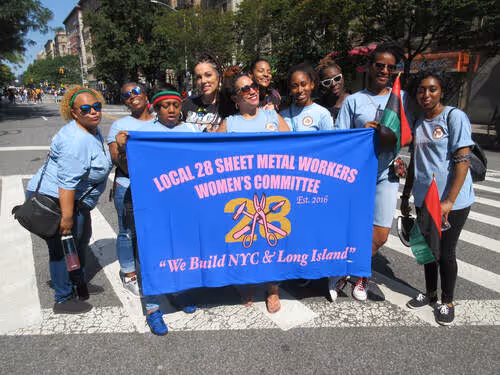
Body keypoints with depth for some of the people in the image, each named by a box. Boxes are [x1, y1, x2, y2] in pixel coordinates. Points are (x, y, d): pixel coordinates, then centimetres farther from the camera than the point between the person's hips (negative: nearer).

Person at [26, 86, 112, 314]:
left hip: (76, 199, 11)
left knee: (81, 239, 22)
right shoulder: (76, 140, -27)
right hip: (55, 200, -11)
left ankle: (79, 284, 42)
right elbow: (67, 182, -29)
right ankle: (63, 300, 18)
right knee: (63, 247, 1)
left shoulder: (93, 129, 6)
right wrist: (67, 217, -28)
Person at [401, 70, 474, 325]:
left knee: (446, 252, 4)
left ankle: (447, 302, 25)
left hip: (451, 202, -6)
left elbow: (462, 161, -15)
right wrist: (406, 195, 17)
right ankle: (430, 293, 35)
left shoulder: (455, 117, -9)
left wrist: (449, 201, -21)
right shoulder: (417, 123, 10)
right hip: (424, 199, 6)